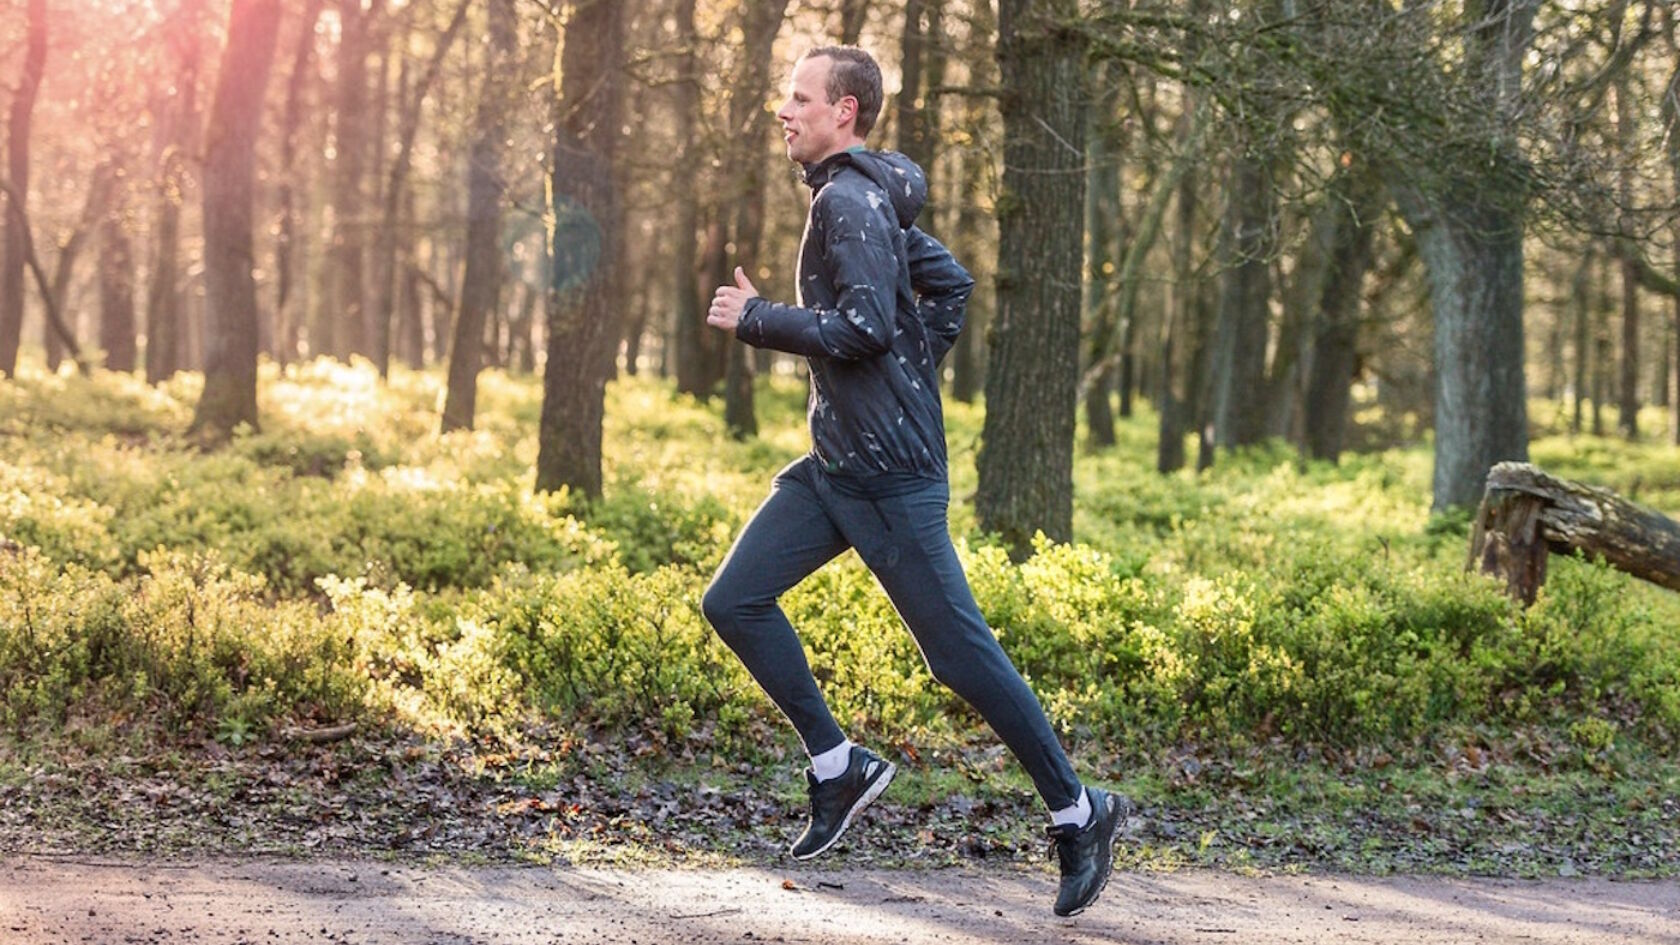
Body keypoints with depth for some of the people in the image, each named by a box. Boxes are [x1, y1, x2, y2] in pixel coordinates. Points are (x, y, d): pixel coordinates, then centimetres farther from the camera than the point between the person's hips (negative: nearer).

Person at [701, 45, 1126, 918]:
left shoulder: (849, 202, -16)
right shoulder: (868, 199, 15)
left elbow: (862, 328, -26)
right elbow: (949, 284, 23)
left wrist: (755, 318, -16)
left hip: (888, 471, -10)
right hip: (835, 464, 10)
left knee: (960, 649, -4)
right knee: (734, 601, 4)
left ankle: (1076, 812, 8)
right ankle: (837, 765, 12)